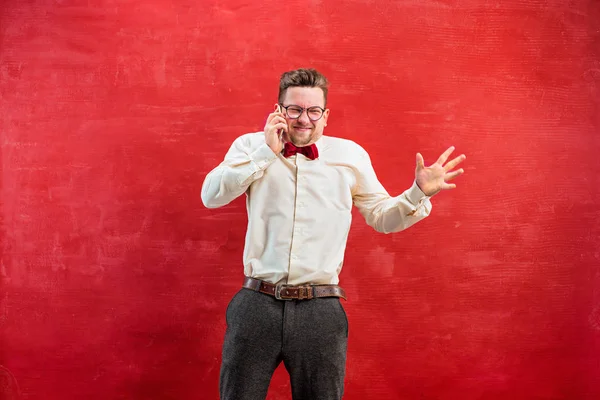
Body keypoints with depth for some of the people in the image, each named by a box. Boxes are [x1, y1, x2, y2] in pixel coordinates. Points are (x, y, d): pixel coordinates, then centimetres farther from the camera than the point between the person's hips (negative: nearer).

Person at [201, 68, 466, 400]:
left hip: (321, 310, 1)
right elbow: (211, 196, -6)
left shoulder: (351, 155, 8)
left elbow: (382, 217, 14)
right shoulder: (251, 145, 6)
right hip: (256, 304, 0)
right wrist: (266, 152, -10)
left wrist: (419, 194, -5)